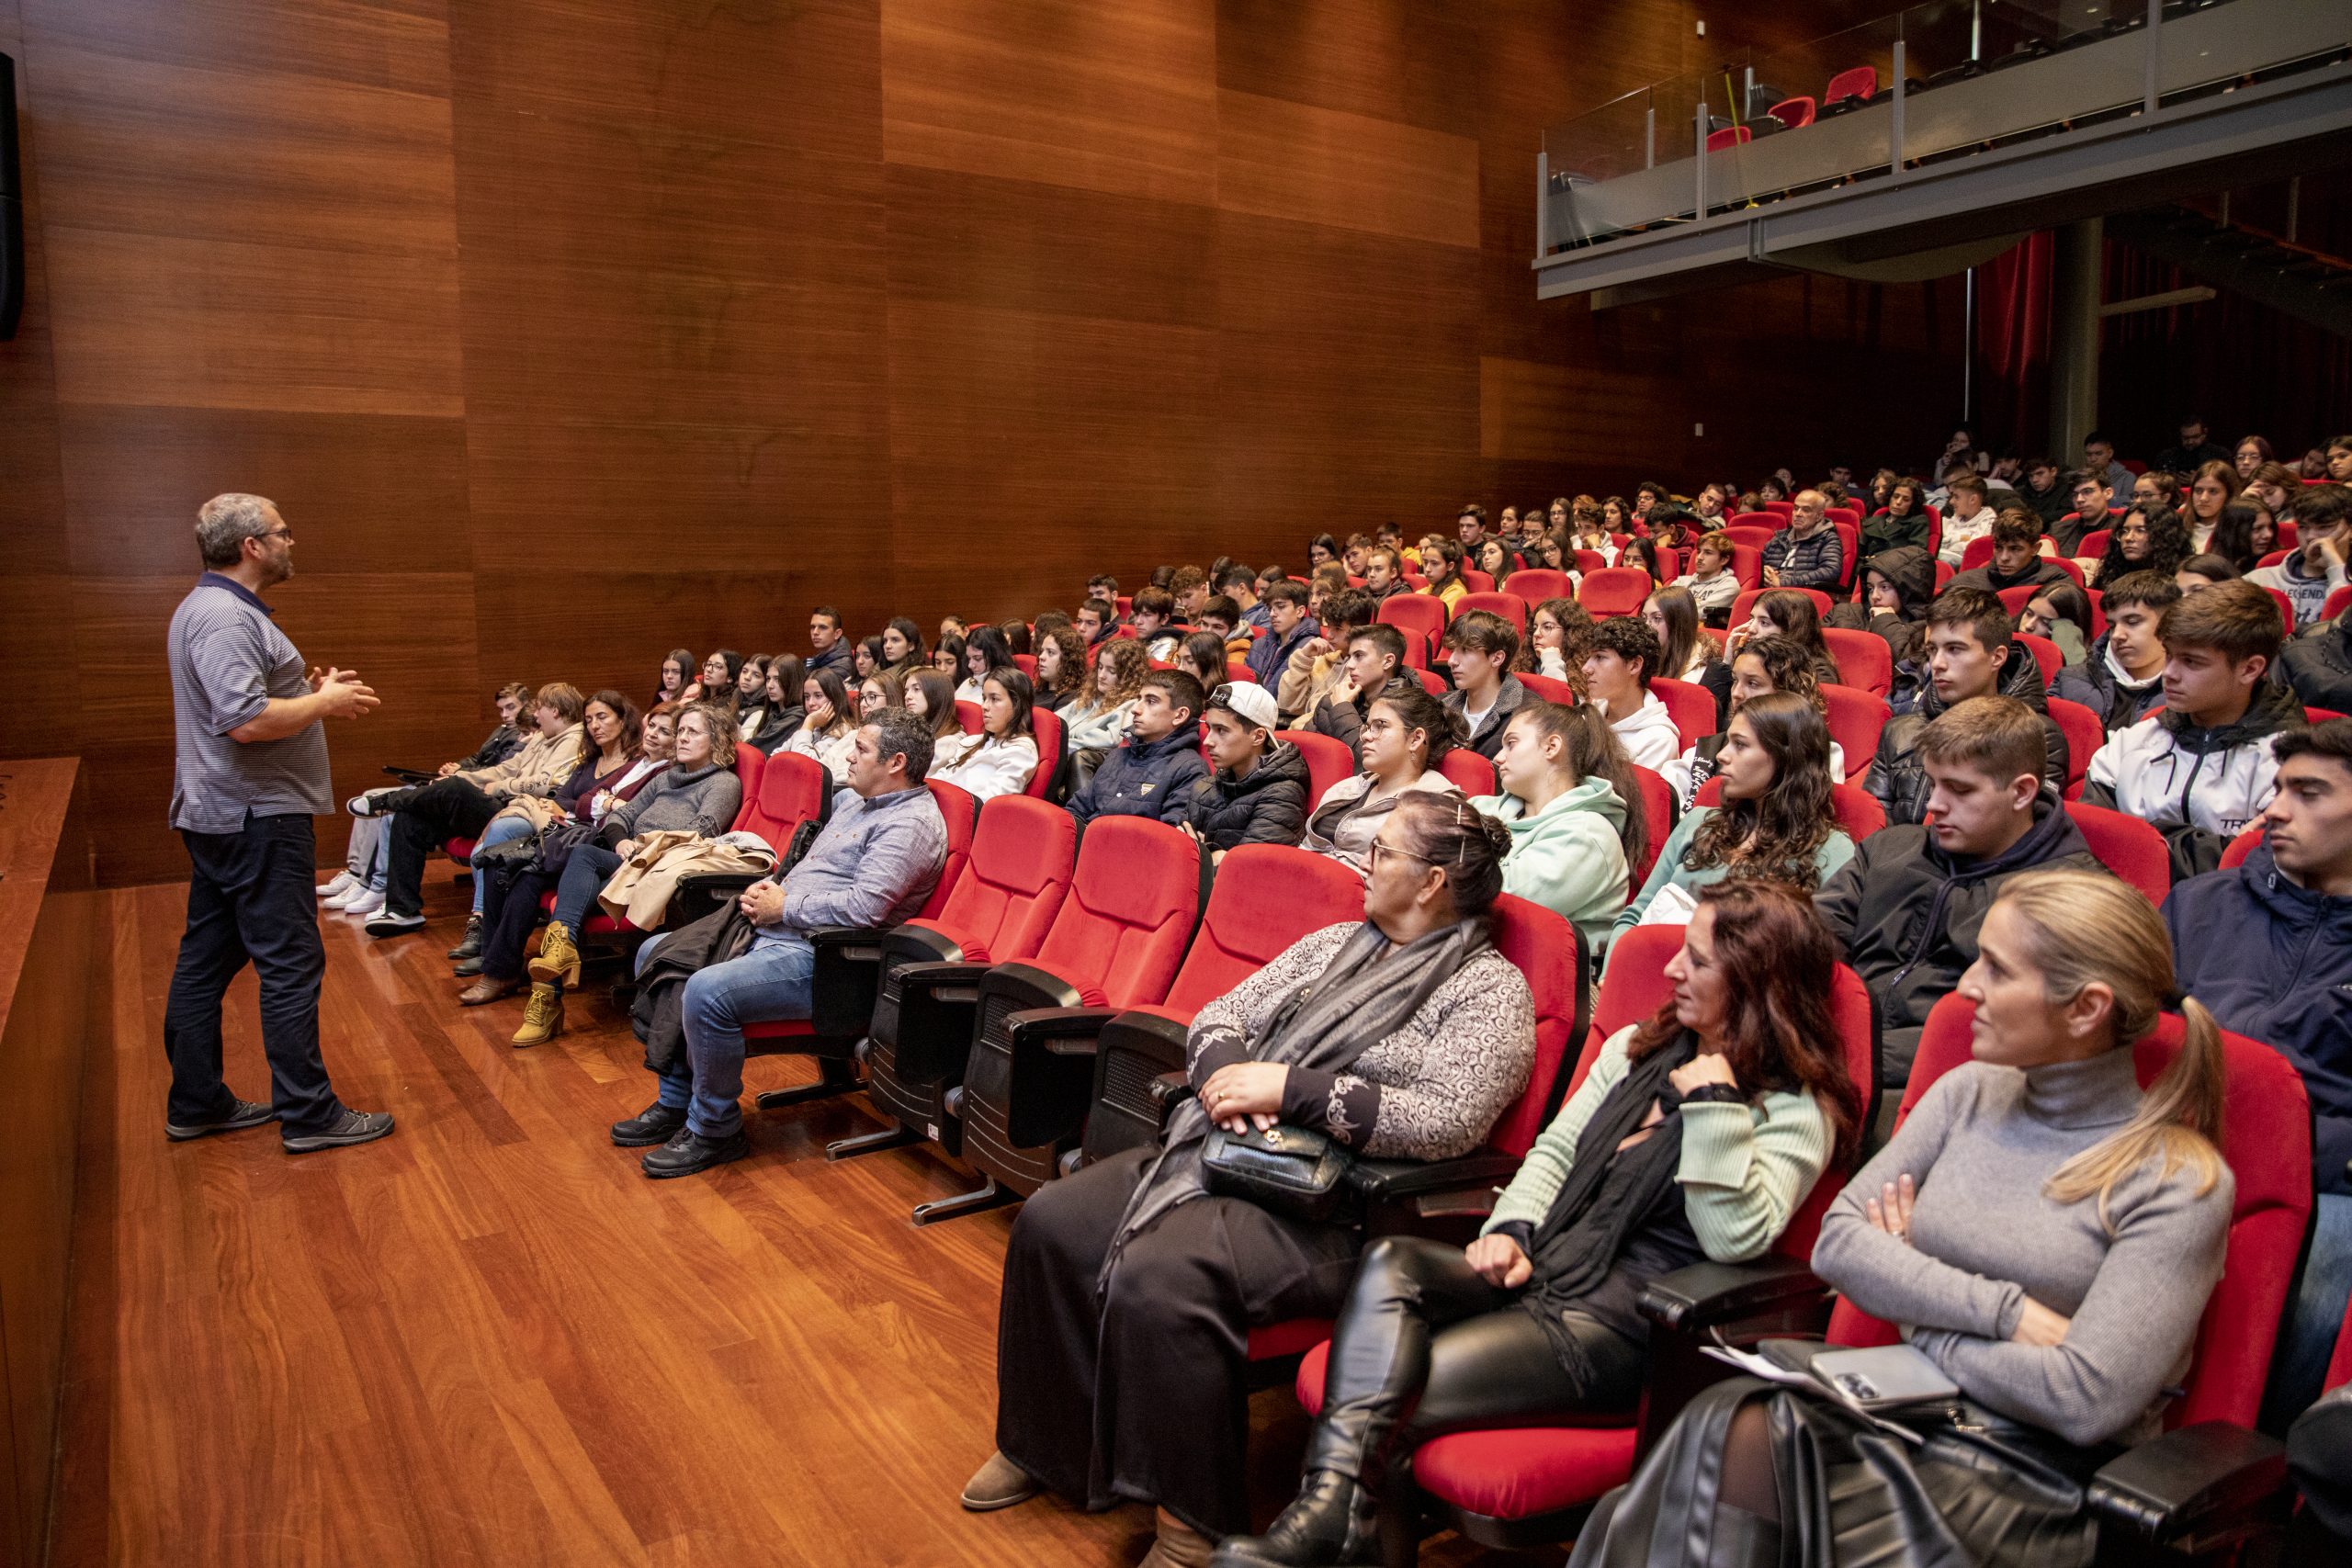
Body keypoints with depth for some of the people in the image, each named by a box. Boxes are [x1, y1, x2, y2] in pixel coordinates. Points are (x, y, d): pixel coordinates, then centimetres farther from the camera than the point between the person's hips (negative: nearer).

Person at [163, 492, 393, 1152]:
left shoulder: (205, 608, 17)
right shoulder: (226, 618, -18)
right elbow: (247, 722, -28)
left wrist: (311, 694, 9)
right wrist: (326, 702, -14)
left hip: (217, 816, 11)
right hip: (257, 818, -11)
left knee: (205, 960, 14)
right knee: (290, 963, -5)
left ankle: (196, 1104, 24)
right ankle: (308, 1114, 1)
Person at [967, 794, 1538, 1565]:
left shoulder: (1489, 988, -5)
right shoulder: (1335, 942, 17)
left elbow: (1448, 1120, -19)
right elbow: (1219, 1015, 17)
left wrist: (1289, 1086, -18)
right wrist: (1227, 1074, -7)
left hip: (1332, 1208, -8)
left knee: (1159, 1276, -30)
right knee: (1052, 1222, -6)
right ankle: (1043, 1443, 13)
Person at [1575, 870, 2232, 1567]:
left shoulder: (2180, 1182, -8)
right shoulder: (1969, 1092, 8)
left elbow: (2087, 1401, -16)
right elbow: (1837, 1241, 0)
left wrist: (1917, 1304, -6)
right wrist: (2002, 1312, -12)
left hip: (2033, 1483, -4)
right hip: (1904, 1418, 4)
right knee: (1725, 1429, -30)